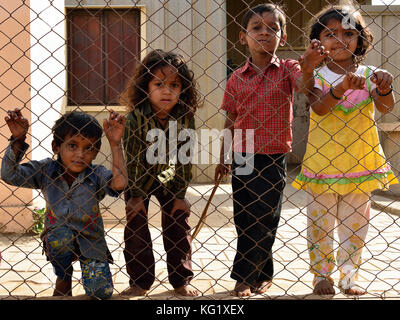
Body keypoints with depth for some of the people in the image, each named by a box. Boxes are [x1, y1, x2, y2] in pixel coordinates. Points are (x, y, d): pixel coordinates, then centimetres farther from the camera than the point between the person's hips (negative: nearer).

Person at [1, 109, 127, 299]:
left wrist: (115, 144, -36)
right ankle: (63, 278, -4)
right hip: (58, 241, 1)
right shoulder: (46, 170, -10)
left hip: (91, 242, 0)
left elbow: (119, 184, -36)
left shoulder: (96, 175, -15)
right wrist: (18, 140, -27)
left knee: (102, 292, -15)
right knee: (61, 233, -36)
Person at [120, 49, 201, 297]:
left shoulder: (186, 117, -20)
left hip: (169, 177, 2)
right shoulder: (137, 116, -26)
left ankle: (182, 280, 11)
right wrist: (136, 195, -18)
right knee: (136, 225, -3)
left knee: (178, 222, 0)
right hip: (139, 177, -1)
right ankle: (140, 282, 8)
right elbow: (133, 158, -21)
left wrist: (180, 194, -12)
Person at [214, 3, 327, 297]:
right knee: (244, 220, 7)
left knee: (262, 220, 1)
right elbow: (230, 122, 9)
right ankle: (263, 274, 24)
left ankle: (243, 276, 15)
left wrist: (308, 67, -47)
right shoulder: (237, 78, 4)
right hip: (242, 159, 3)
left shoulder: (287, 69, -2)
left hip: (273, 159, -3)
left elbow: (303, 85, -25)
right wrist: (223, 159, 9)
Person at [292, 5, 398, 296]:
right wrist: (342, 87, -42)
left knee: (355, 225, 10)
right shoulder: (316, 76, -5)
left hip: (360, 164, 2)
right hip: (322, 164, -1)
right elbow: (319, 108, -24)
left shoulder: (368, 75, -1)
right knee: (320, 224, 7)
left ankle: (349, 276, 23)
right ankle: (322, 276, 22)